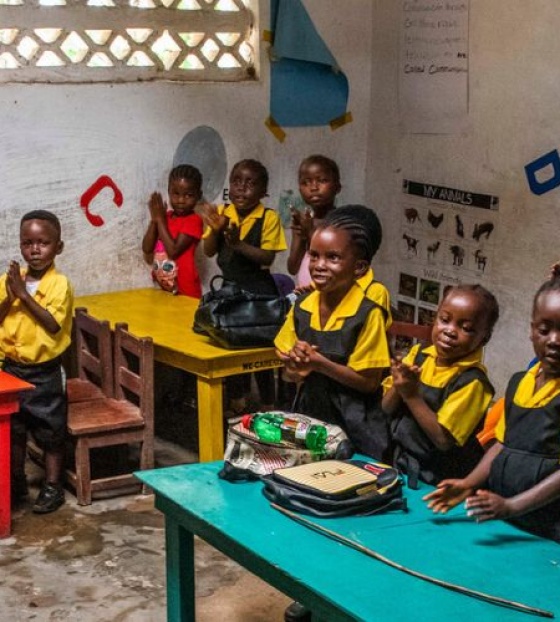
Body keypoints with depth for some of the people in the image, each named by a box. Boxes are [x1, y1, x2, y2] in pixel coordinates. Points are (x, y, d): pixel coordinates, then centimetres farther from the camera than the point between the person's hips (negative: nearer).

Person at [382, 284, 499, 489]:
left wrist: (412, 395, -21)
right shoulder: (419, 354, 1)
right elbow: (387, 408, 6)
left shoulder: (471, 382, -17)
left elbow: (444, 440, -19)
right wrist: (398, 386, -14)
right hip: (400, 464, 6)